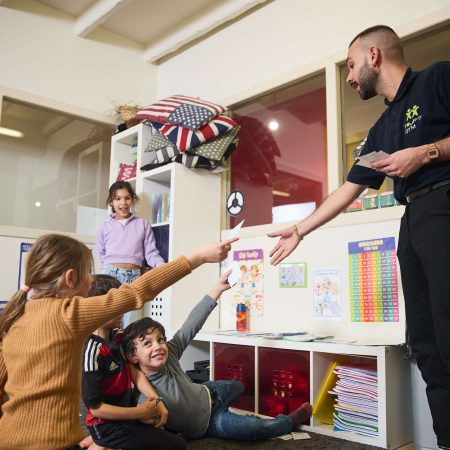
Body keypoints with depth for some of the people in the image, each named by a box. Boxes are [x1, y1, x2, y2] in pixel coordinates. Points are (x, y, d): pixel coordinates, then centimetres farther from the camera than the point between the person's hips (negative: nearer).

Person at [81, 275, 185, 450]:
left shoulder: (116, 336, 0)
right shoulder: (93, 351, -24)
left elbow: (133, 370, 0)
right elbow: (96, 407, -21)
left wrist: (156, 400, -10)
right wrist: (139, 413, -18)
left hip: (122, 413, 7)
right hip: (108, 425, -7)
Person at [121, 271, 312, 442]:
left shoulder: (169, 353, -25)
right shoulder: (144, 395, -39)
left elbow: (191, 324, -28)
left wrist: (218, 288, -33)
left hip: (206, 395, 5)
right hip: (203, 425, -5)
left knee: (238, 387, 28)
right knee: (253, 428, -5)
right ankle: (289, 422, 26)